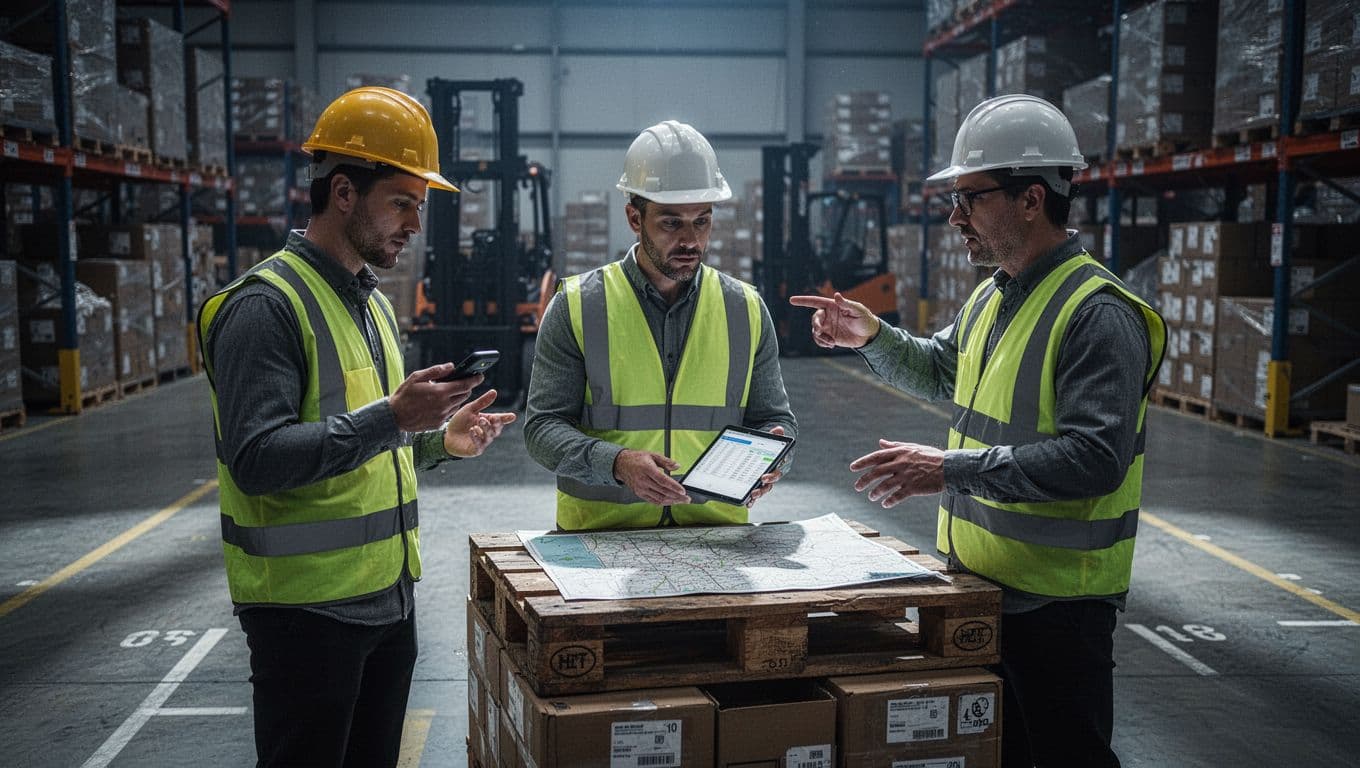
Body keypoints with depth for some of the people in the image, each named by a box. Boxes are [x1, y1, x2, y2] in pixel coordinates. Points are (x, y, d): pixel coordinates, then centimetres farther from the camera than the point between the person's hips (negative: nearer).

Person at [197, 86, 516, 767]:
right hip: (307, 607, -8)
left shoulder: (370, 300, 14)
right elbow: (256, 460, -25)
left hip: (388, 597, 9)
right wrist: (389, 418, -28)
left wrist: (439, 441, 5)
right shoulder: (267, 304, -15)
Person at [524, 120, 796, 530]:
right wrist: (617, 463, -19)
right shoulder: (577, 306, 1)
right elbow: (542, 426, -1)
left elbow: (775, 417, 16)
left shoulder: (746, 309, 9)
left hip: (718, 532, 3)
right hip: (600, 532, -2)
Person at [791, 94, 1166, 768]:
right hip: (979, 580, 9)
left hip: (1056, 602, -9)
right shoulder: (992, 297, 10)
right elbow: (938, 371, 28)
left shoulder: (1099, 313, -20)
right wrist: (873, 337, 9)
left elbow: (1095, 457, -29)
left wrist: (953, 469, -31)